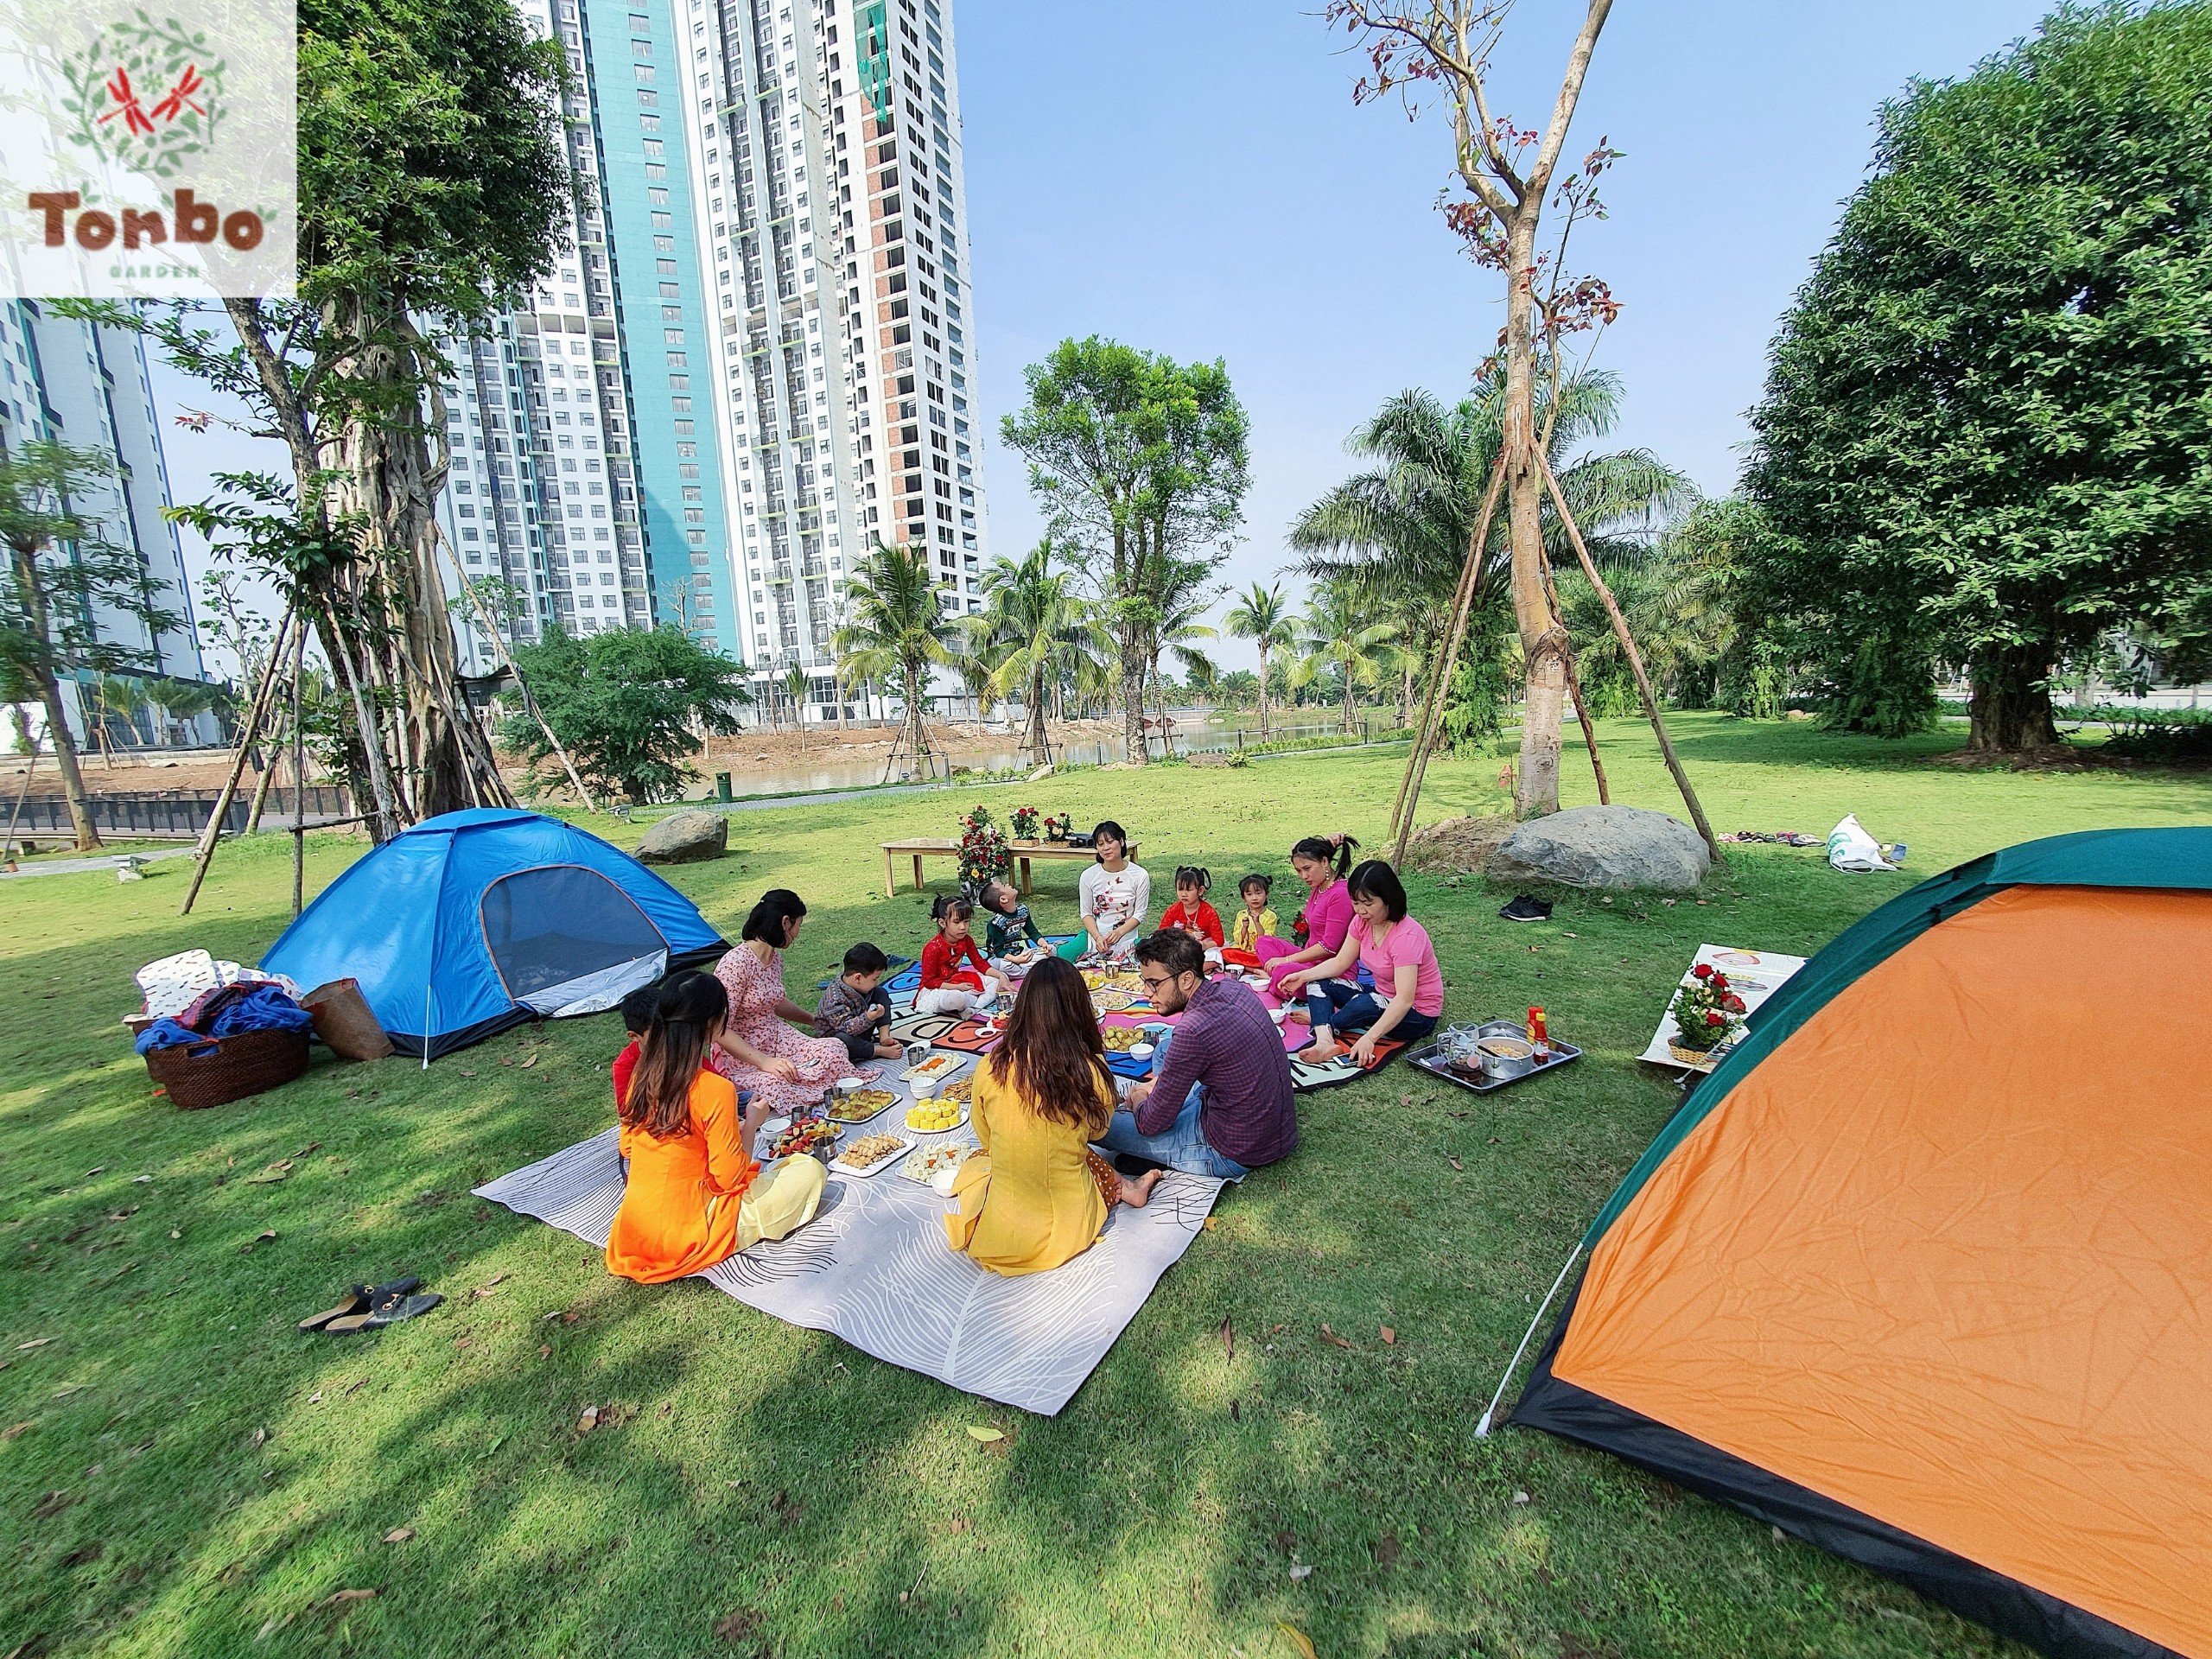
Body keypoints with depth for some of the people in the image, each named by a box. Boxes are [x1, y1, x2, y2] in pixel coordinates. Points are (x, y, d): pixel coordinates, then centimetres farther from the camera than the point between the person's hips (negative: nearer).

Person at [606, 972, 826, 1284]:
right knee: (810, 1170, 0)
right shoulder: (715, 1089, -24)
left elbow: (627, 1149, 12)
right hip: (686, 1239, -7)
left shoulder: (642, 1075, -3)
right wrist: (751, 1125, -3)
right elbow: (729, 1179, -18)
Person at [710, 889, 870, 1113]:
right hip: (739, 1056, -8)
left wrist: (816, 1020, 33)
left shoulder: (775, 957, 7)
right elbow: (720, 1029, -23)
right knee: (779, 1086, -36)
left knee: (835, 1049, -20)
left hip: (777, 1040, 8)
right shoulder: (736, 964, -21)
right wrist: (764, 1062, -30)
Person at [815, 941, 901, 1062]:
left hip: (859, 1030, 8)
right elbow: (846, 1028, -37)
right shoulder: (835, 999, -33)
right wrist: (868, 1017, -53)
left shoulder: (860, 986, -10)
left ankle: (883, 1036, -14)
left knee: (881, 993, -1)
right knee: (843, 1039, -44)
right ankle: (881, 1051, -23)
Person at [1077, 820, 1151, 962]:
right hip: (1095, 936, 1)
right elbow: (1086, 913, 3)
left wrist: (1119, 932, -17)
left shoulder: (1140, 875, -6)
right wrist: (1097, 937, -14)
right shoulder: (1088, 876, -2)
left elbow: (1139, 914, -2)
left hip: (1127, 938, -1)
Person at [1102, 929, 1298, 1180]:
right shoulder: (1233, 986, -6)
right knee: (1166, 1047, 21)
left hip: (1235, 1156, -8)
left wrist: (1138, 1100, 5)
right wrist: (1158, 1083, 12)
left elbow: (1151, 1124, -17)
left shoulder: (1193, 1032, -31)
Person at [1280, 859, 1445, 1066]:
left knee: (1365, 1004, -36)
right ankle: (1325, 1041, -31)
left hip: (1417, 1015, -8)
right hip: (1382, 998, 8)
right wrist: (1302, 976, -14)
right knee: (1317, 984, -4)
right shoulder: (1362, 921, -6)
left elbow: (1404, 999, -35)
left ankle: (1318, 1019, -5)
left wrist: (1370, 1038, -43)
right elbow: (1341, 962, 1)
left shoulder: (1406, 936, -29)